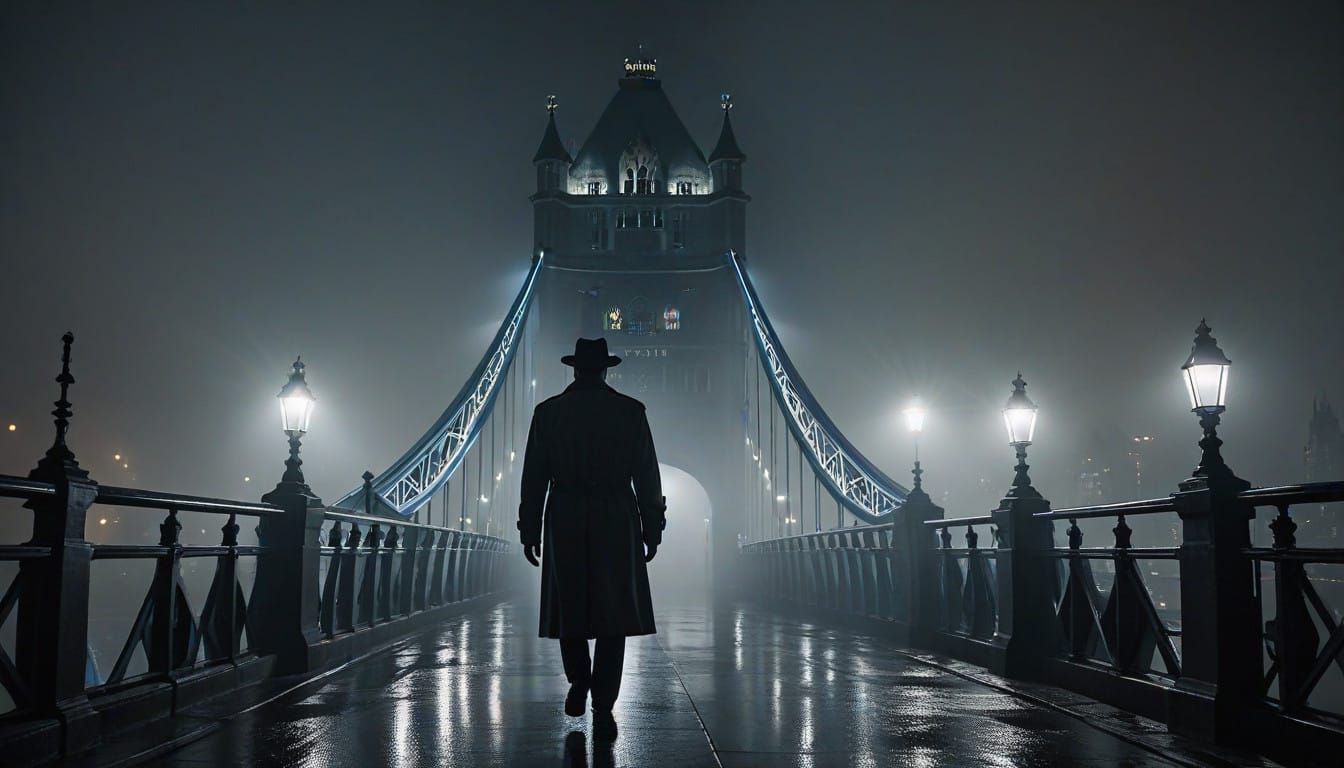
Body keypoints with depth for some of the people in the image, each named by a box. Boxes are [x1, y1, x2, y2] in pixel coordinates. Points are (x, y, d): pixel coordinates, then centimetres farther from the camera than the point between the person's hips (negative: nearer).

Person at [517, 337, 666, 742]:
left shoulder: (547, 412, 2)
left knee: (570, 606, 18)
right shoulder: (631, 411, -1)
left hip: (565, 524, 1)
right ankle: (603, 709, -1)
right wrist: (651, 530, 6)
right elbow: (647, 476, 0)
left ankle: (578, 682, 25)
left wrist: (530, 531, 9)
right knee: (612, 612, 2)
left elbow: (534, 478, 2)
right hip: (617, 525, -1)